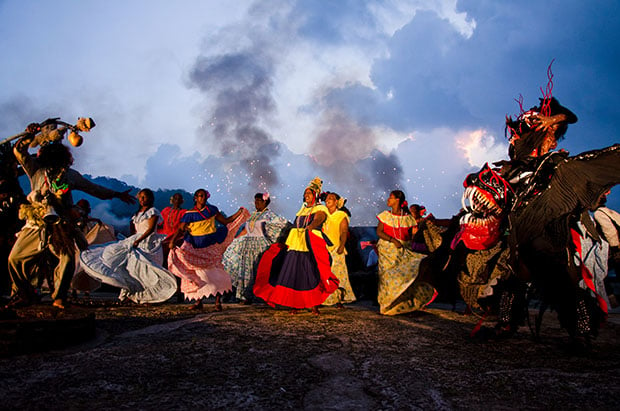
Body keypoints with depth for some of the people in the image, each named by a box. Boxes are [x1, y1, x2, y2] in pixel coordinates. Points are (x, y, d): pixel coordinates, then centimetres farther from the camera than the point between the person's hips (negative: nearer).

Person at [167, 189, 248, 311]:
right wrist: (173, 240, -23)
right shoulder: (189, 214, 0)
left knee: (215, 273, -3)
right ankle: (198, 301, 14)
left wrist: (239, 213, 3)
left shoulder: (212, 209, 7)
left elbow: (225, 221, 11)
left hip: (211, 246, 1)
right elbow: (180, 230, -6)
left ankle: (218, 302, 4)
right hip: (195, 248, -1)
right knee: (196, 274, 2)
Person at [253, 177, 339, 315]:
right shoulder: (302, 209, 21)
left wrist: (309, 227, -39)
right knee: (294, 275, 0)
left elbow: (317, 220, -20)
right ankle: (295, 305, 6)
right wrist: (289, 242, 21)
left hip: (311, 247, -6)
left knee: (311, 275, -9)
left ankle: (314, 305, -3)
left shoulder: (320, 209, 1)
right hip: (296, 245, 6)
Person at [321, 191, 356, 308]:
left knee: (337, 274, -6)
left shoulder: (341, 216, 3)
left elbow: (344, 233, -5)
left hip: (336, 249, -3)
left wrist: (341, 246, -18)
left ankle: (338, 301, -2)